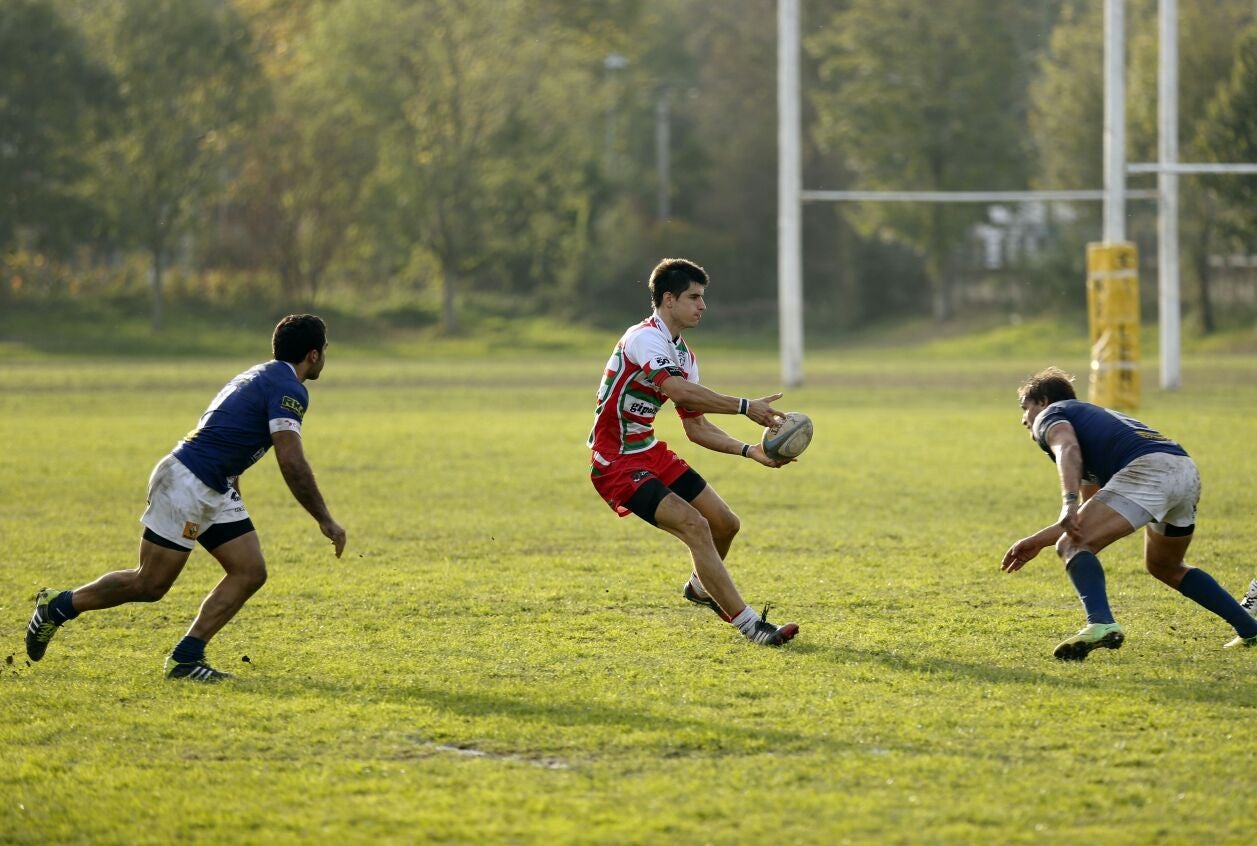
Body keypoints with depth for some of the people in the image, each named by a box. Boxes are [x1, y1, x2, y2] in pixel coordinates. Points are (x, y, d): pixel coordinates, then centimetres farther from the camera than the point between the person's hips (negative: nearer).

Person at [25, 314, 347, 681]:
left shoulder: (262, 377, 18)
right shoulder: (288, 389, -14)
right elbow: (292, 464, -22)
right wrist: (325, 520, -14)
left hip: (217, 490, 10)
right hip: (187, 483, -10)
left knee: (251, 572, 1)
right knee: (150, 585, -4)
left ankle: (185, 658, -1)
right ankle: (58, 606, 13)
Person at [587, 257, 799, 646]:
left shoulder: (684, 355, 11)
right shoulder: (644, 338, -19)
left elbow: (696, 427, 13)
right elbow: (679, 390, -37)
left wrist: (750, 451, 0)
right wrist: (744, 406, -37)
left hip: (650, 452, 10)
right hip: (617, 464, -10)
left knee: (725, 523, 12)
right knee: (695, 526, -22)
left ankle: (700, 586, 44)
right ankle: (750, 625, -22)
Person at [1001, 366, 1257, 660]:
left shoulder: (1051, 415, 16)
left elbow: (1068, 449, -11)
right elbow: (1082, 522, 47)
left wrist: (1068, 502, -25)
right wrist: (1037, 540, 48)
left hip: (1147, 469, -9)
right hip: (1188, 472, 9)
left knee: (1073, 547, -11)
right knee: (1165, 566, 30)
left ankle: (1100, 624, -36)